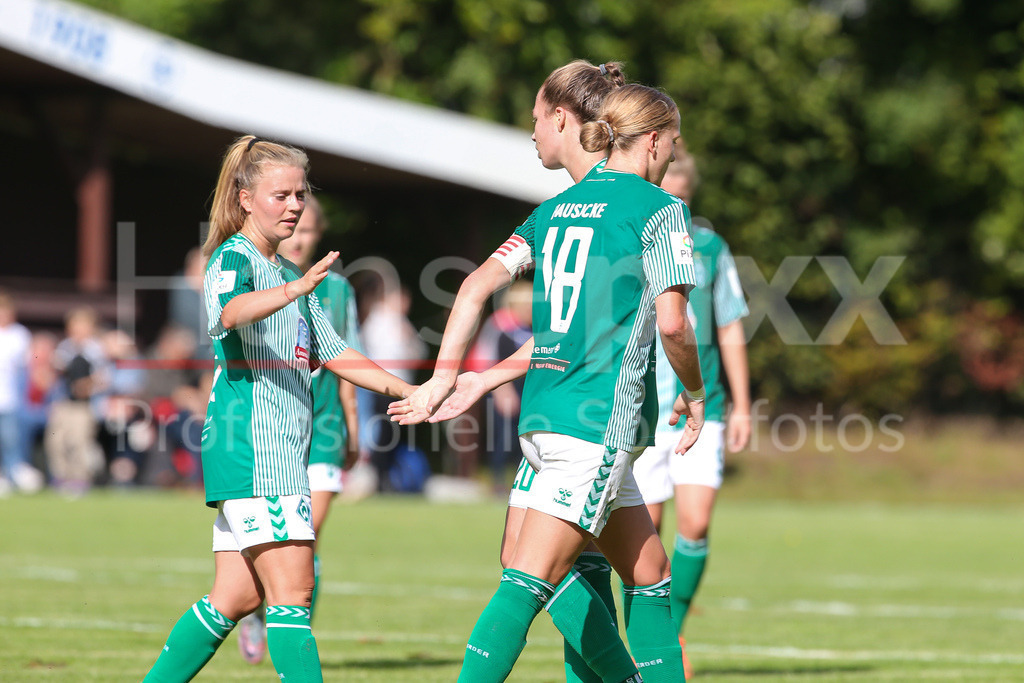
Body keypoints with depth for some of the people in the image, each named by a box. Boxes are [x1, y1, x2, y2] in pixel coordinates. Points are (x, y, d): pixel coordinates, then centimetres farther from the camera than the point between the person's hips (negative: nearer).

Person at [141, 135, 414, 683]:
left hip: (283, 449, 9)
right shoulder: (232, 258, -6)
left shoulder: (289, 274, 23)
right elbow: (230, 310, -30)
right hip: (249, 445, -9)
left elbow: (333, 355, 27)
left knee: (237, 596, 9)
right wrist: (294, 289, -48)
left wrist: (409, 391, 17)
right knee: (291, 585, -15)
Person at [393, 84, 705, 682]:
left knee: (650, 573, 15)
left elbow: (481, 282, 8)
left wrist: (445, 377, 8)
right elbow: (671, 321, -12)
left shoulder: (557, 207, 15)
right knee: (531, 582, -13)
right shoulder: (661, 210, -4)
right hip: (600, 418, -8)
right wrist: (695, 395, 5)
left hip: (543, 413, 8)